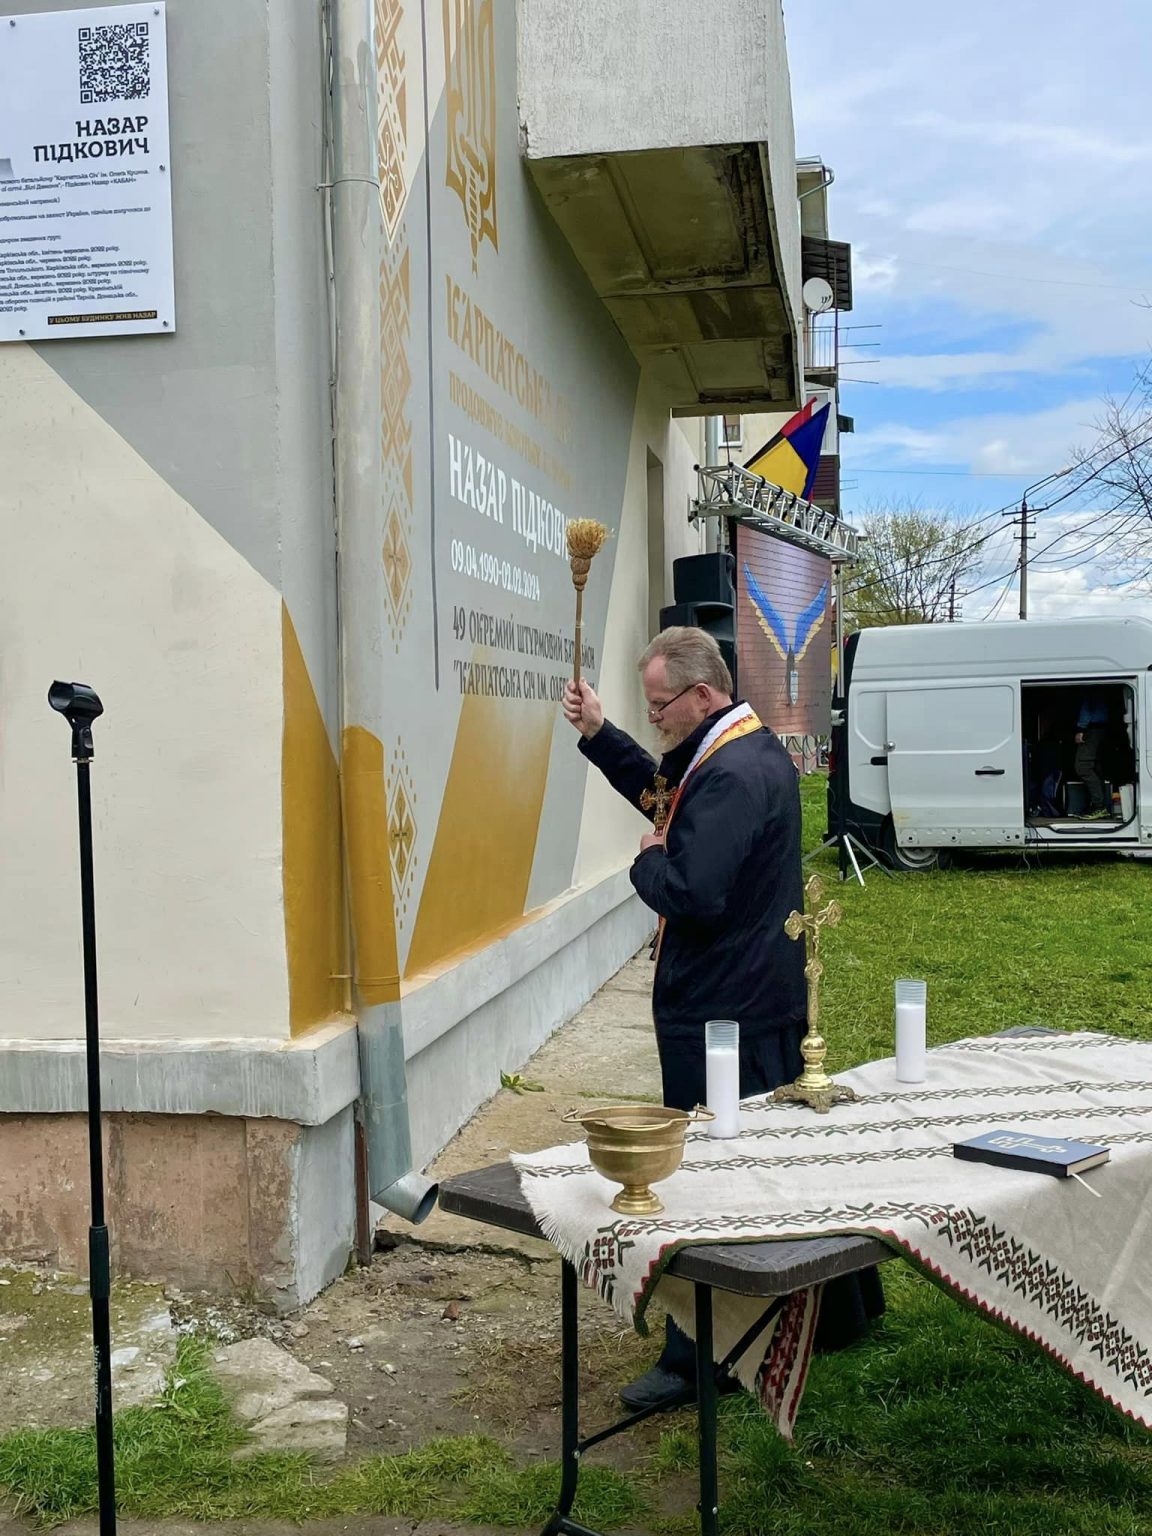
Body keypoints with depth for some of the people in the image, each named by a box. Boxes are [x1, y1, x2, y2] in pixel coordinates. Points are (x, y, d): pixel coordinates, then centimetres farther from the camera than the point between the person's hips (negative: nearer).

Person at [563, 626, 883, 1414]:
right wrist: (598, 733, 15)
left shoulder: (734, 775, -23)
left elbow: (692, 894, -31)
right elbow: (666, 796, 24)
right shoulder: (748, 751, 11)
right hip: (765, 996, 11)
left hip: (721, 1013, -11)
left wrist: (648, 860, -10)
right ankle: (843, 1307, 36)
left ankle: (699, 1360, 11)